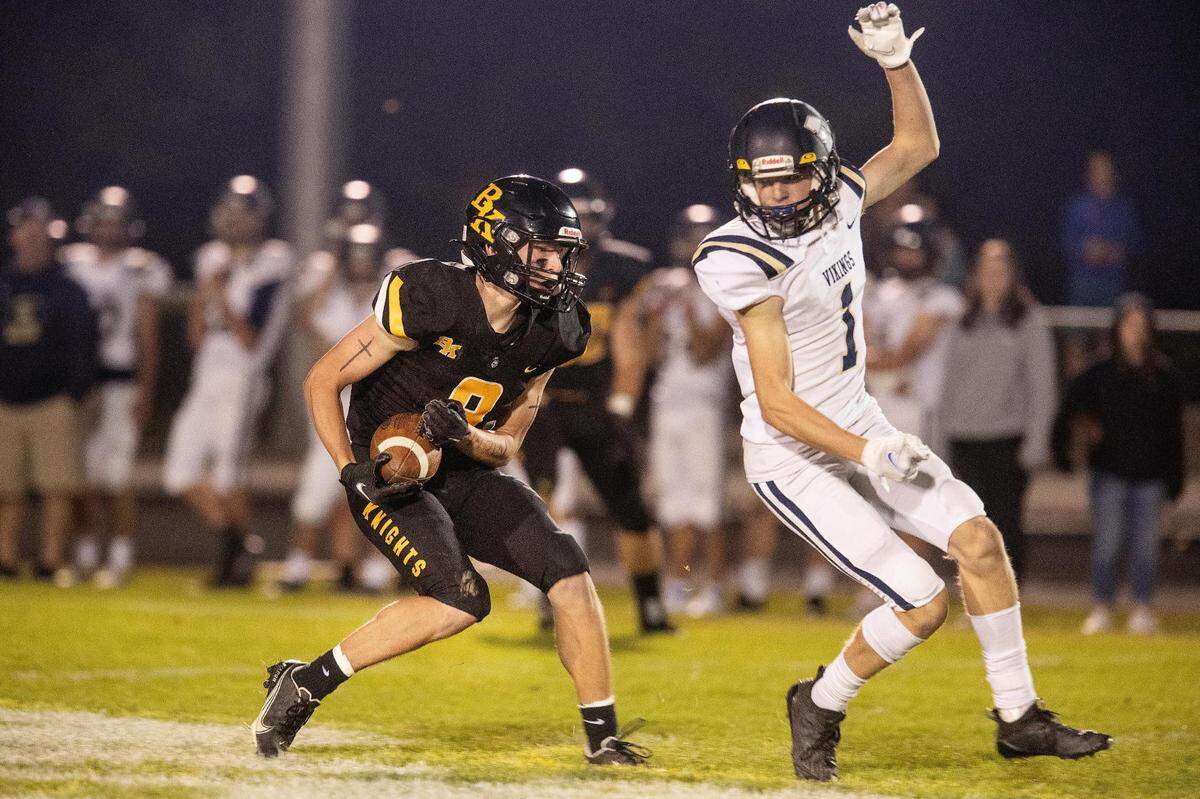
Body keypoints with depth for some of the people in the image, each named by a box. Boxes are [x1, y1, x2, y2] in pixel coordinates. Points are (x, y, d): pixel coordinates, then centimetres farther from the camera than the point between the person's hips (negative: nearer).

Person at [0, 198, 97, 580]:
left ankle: (51, 560, -5)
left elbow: (82, 348, 1)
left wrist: (74, 394, -8)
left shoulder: (67, 290, 4)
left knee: (57, 487, -7)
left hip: (52, 402, -2)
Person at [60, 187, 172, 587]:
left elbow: (147, 336, -1)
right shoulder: (73, 262, 11)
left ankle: (120, 558, -1)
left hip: (121, 378, -4)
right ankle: (86, 556, 13)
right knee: (87, 475, 6)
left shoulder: (141, 269, 0)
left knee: (118, 475, -6)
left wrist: (144, 389, -7)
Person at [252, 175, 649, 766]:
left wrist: (464, 435, -19)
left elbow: (506, 445, 4)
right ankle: (304, 684, -11)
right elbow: (321, 383, -14)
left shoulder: (547, 331, -3)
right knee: (460, 601, -25)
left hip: (464, 475, 6)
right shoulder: (430, 300, -22)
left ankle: (603, 737, 2)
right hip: (389, 473, -6)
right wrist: (354, 471, -24)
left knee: (569, 571, -10)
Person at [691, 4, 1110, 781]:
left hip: (860, 424, 7)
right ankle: (820, 707, 11)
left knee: (978, 538, -3)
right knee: (923, 602, -13)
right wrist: (865, 452, -34)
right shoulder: (746, 263, -24)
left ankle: (1019, 717, 10)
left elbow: (918, 146, 17)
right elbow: (777, 404, -24)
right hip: (795, 456, -7)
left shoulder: (839, 200, -2)